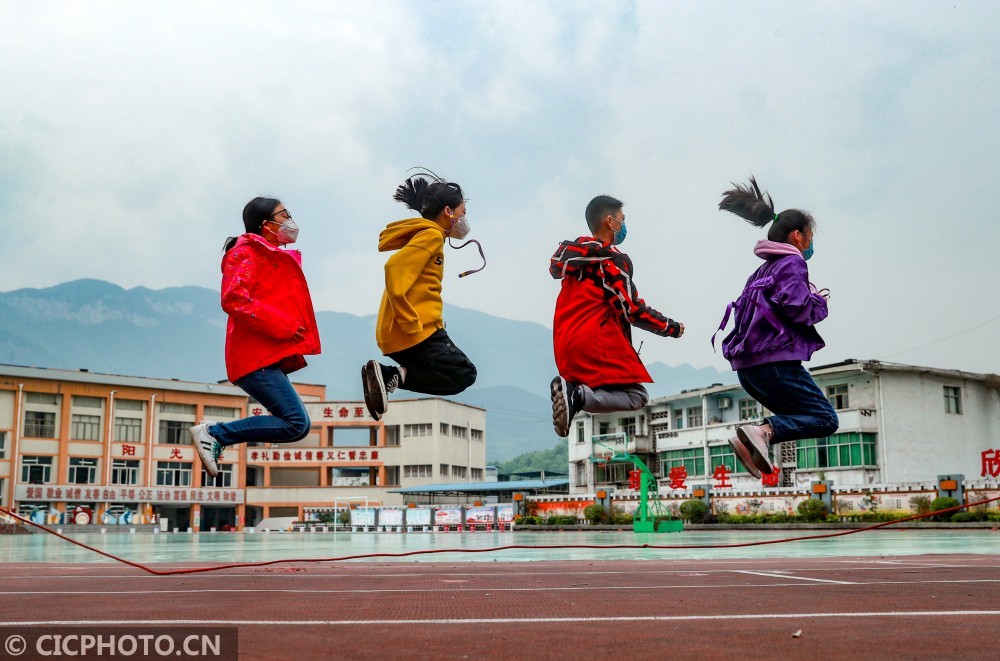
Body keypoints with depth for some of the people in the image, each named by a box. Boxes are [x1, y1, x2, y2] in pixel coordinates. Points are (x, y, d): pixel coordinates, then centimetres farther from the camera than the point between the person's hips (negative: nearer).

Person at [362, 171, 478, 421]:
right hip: (415, 333, -9)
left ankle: (385, 374, -1)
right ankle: (396, 375, -18)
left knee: (459, 371, 15)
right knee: (463, 374, -6)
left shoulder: (425, 236, 24)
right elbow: (395, 269, -22)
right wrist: (411, 324, -21)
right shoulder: (431, 235, -6)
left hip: (407, 333, 9)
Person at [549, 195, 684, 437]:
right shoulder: (612, 258, -6)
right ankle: (580, 396, -27)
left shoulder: (573, 254, 19)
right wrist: (671, 328, 3)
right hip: (597, 342, -8)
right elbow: (632, 310, -9)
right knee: (636, 396, -6)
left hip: (565, 346, 8)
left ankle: (569, 385, -8)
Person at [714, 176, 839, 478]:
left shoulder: (765, 269, 23)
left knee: (797, 417, 20)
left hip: (747, 365, 9)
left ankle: (752, 441, -5)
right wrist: (820, 302, 3)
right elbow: (798, 309, -17)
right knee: (825, 419, -3)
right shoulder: (792, 263, -4)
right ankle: (764, 431, -26)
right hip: (774, 361, -9)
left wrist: (812, 300, 16)